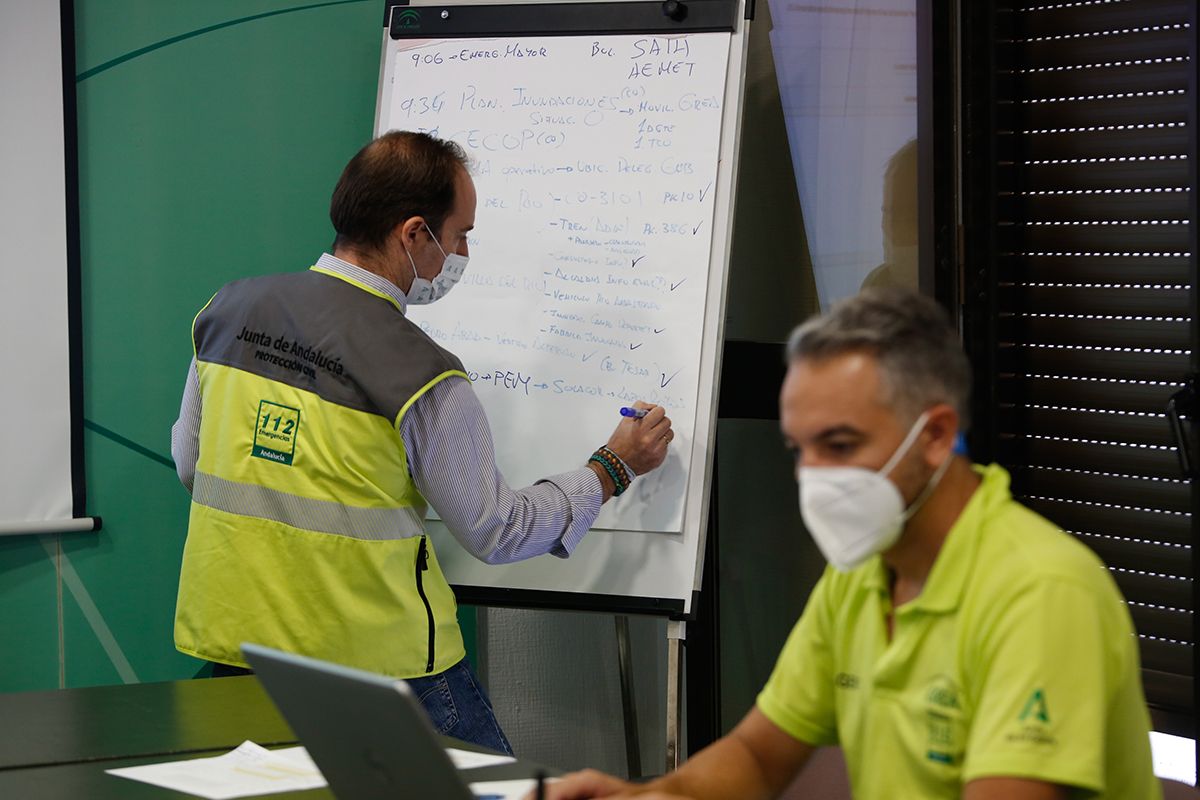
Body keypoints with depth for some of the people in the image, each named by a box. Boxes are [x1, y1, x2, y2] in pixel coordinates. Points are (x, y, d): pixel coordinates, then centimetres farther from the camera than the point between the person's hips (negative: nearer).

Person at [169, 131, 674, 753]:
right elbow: (497, 531, -5)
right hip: (376, 664, -5)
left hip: (227, 644, 5)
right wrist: (614, 469, 7)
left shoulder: (228, 309, 1)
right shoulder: (423, 380, -15)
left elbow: (188, 461, 12)